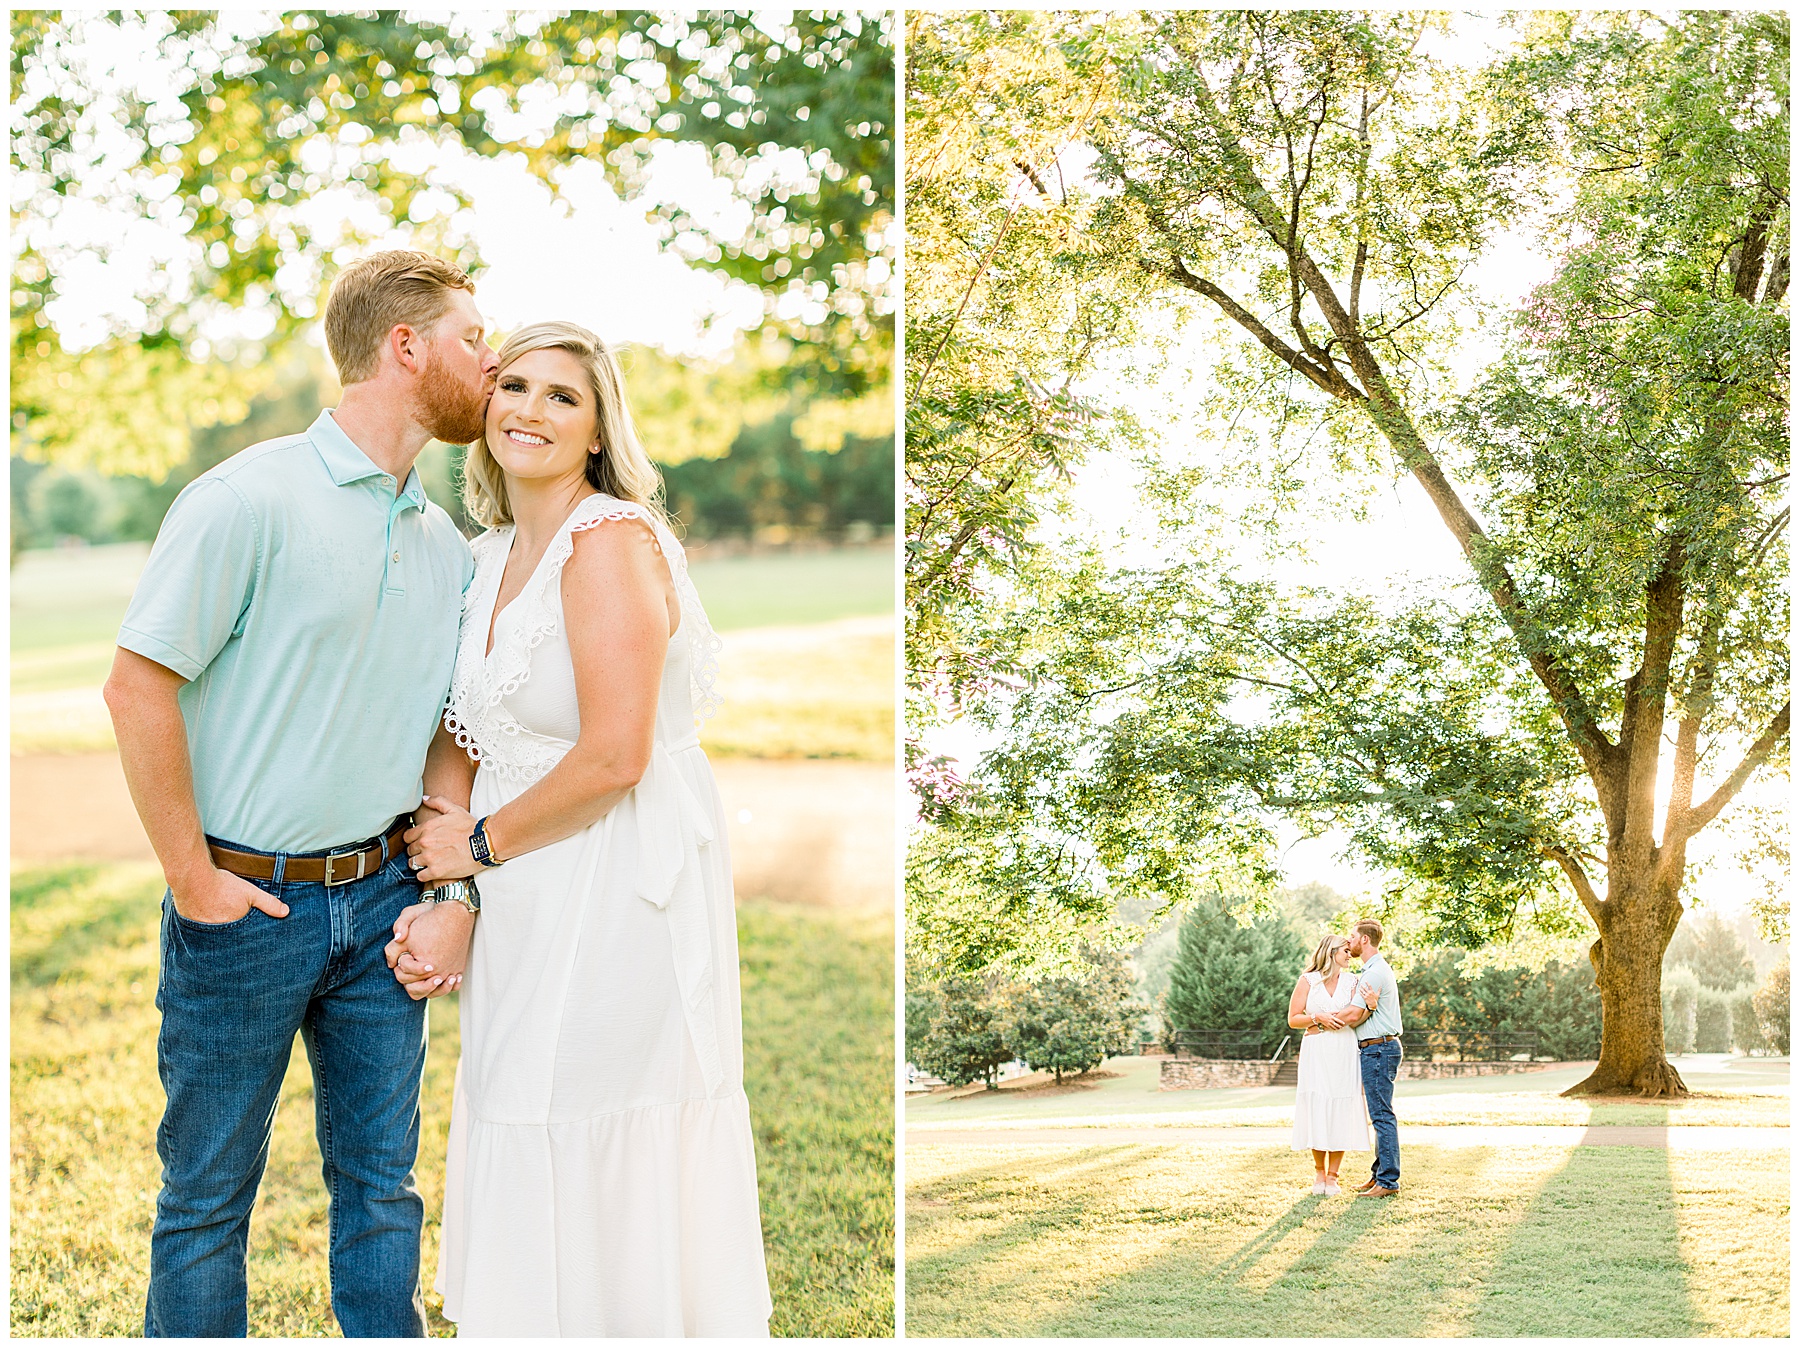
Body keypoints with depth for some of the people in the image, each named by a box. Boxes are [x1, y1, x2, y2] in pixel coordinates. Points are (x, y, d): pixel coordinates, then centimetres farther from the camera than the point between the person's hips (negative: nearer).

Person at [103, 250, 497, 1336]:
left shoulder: (446, 545, 10)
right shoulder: (254, 498, -12)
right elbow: (139, 683, -15)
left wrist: (457, 895, 2)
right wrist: (193, 877, -13)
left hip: (381, 897, 6)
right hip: (247, 903, -6)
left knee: (383, 1184, 11)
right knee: (211, 1192, 7)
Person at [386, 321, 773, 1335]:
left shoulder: (610, 538, -15)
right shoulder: (491, 558, 11)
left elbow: (614, 757, -21)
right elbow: (458, 741, 11)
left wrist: (481, 844, -8)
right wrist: (432, 901, -2)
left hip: (623, 889, -8)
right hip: (528, 904, 8)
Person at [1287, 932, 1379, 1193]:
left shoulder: (1352, 981, 11)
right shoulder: (1308, 980, 5)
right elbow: (1293, 1019, 2)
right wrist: (1318, 1018, -13)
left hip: (1345, 1053, 2)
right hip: (1316, 1054, -2)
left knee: (1341, 1112, -2)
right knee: (1317, 1110, -2)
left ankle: (1332, 1176, 5)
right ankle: (1319, 1172, 13)